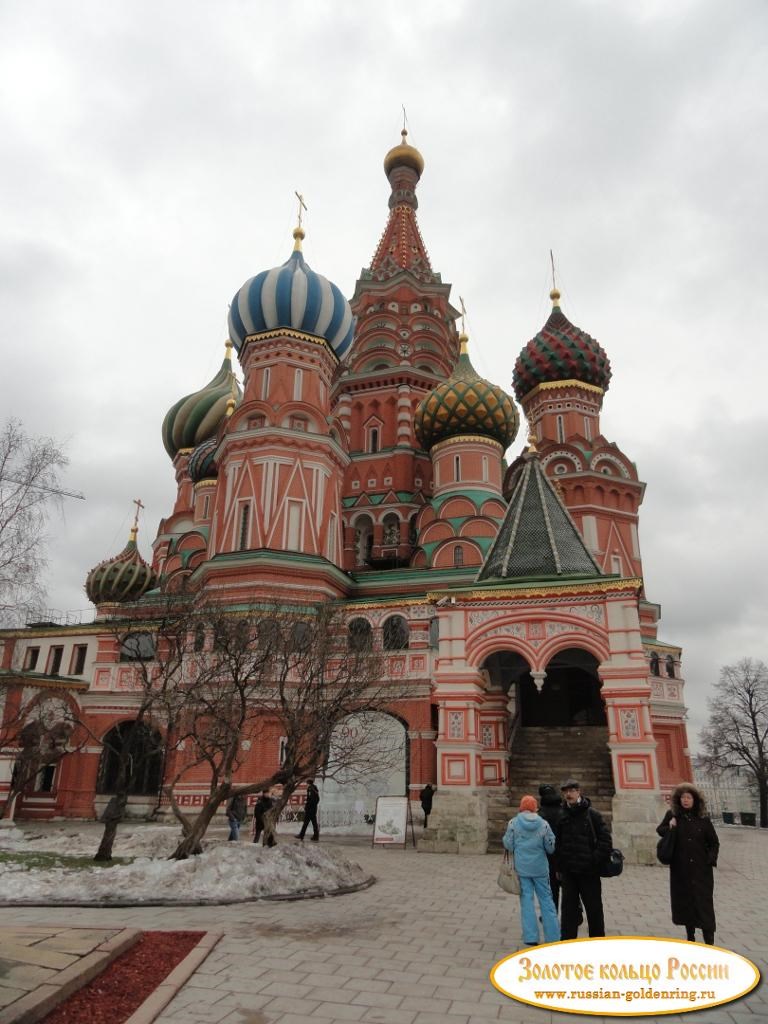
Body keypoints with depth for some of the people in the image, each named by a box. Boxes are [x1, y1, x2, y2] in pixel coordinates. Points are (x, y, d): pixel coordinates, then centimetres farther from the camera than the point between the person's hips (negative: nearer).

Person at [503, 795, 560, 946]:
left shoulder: (513, 823, -7)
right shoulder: (543, 824, -6)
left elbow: (508, 845, -6)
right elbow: (550, 847, -3)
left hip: (521, 867, -1)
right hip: (540, 867, 1)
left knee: (527, 899, 6)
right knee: (546, 898, 12)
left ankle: (531, 937, 4)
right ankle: (553, 936, 14)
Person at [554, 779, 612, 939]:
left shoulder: (592, 814, -7)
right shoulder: (563, 817, 5)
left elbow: (605, 839, -8)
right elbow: (557, 844, 11)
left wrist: (596, 861, -13)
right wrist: (559, 867, 8)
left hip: (589, 871, -3)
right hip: (568, 872, 3)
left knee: (594, 908, 9)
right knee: (568, 909, 8)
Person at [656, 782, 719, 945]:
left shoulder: (703, 819, 0)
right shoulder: (672, 815, 1)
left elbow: (714, 842, 8)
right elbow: (659, 830, 10)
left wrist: (711, 860, -6)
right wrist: (669, 828, -11)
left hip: (701, 869, -1)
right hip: (680, 869, 1)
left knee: (704, 903, -5)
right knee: (684, 901, 6)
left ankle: (709, 942, -2)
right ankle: (690, 936, 21)